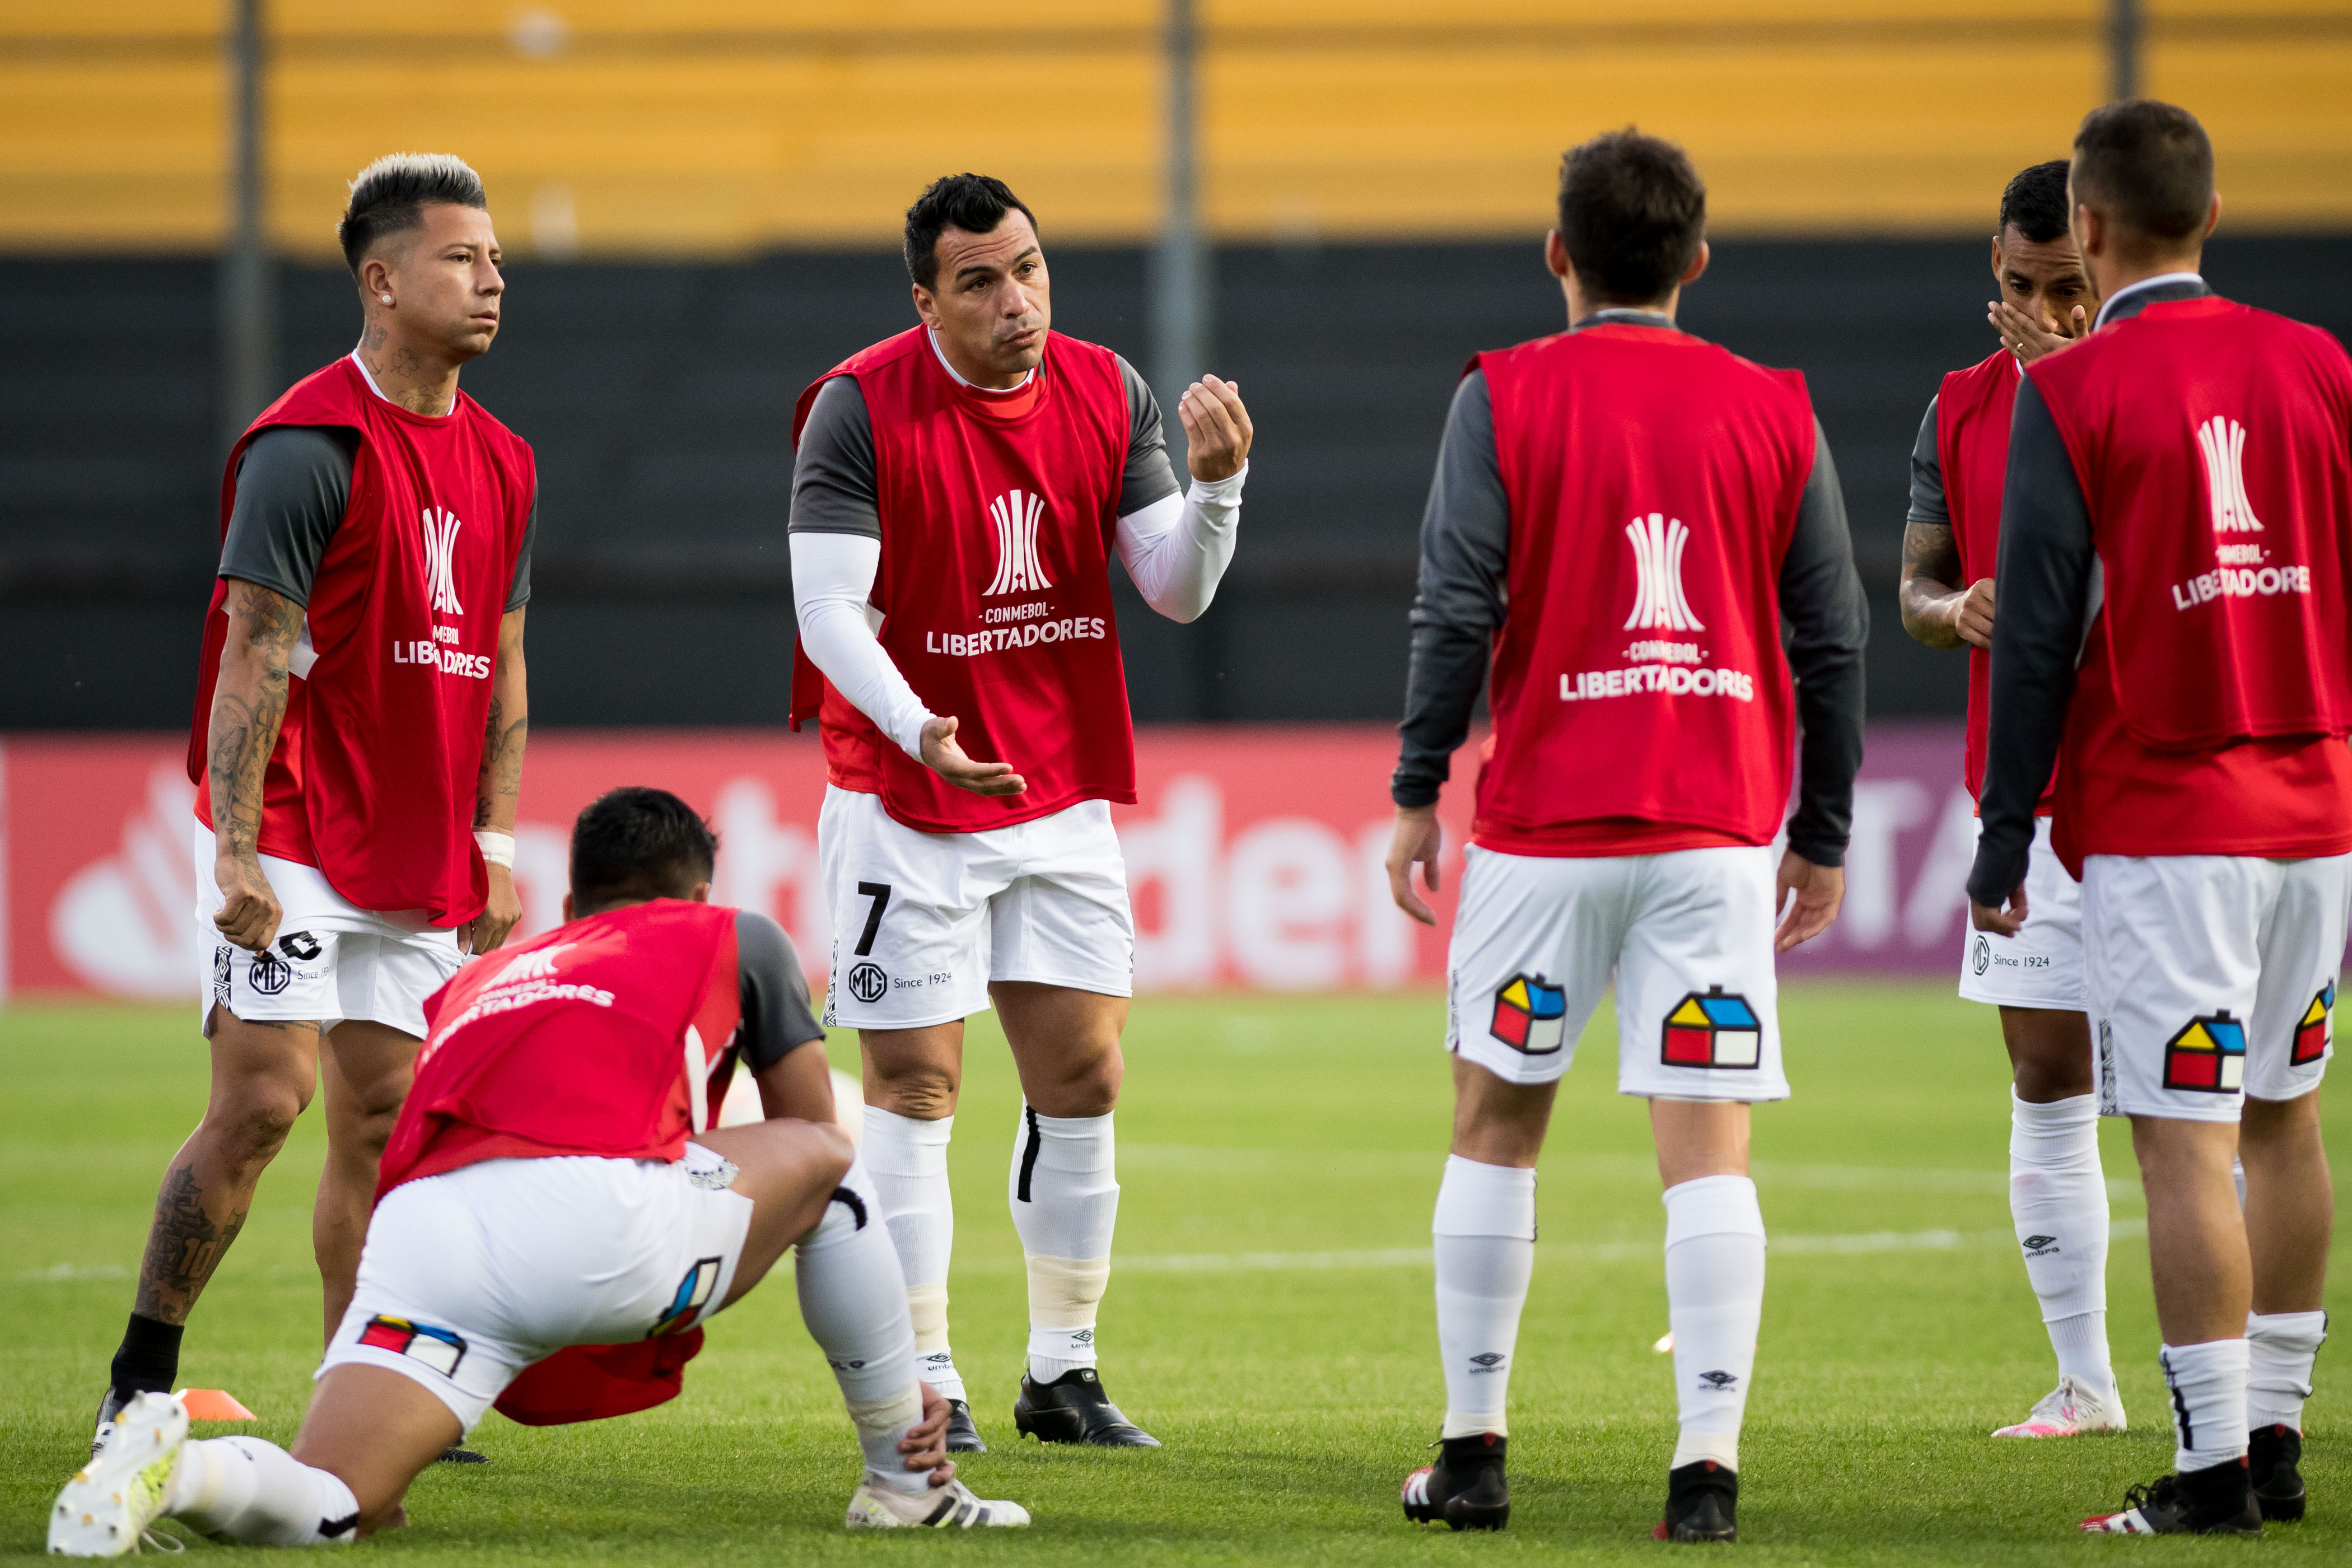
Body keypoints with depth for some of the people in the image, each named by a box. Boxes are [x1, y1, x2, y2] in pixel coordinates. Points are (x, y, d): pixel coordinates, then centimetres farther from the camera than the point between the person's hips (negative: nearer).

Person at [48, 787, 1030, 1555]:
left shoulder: (475, 983, 38)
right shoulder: (735, 942, 30)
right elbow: (814, 1142, 37)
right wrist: (895, 1372, 46)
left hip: (423, 1225, 3)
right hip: (595, 1205, -3)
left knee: (321, 1509, -1)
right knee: (830, 1161, 24)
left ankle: (179, 1469, -33)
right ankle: (907, 1481, 27)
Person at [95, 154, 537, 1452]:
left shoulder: (501, 464, 12)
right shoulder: (309, 446, -11)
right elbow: (253, 656, -14)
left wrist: (493, 845, 13)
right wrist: (235, 849, -19)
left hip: (417, 861, 7)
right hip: (291, 842, -7)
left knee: (382, 1121, 6)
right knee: (263, 1096, -13)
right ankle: (139, 1381, -5)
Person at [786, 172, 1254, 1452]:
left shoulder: (1108, 396, 1)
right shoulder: (860, 408, -13)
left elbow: (1178, 592, 2)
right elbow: (828, 606, -18)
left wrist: (1216, 484, -18)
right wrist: (922, 733, -33)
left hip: (1062, 793, 4)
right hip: (904, 799, -4)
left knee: (1081, 1075, 4)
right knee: (915, 1084, -3)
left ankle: (1062, 1374, 15)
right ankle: (922, 1383, 4)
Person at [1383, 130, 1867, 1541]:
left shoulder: (1503, 400, -2)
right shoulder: (1774, 411, 4)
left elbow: (1456, 609, -8)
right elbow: (1834, 640, 5)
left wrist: (1417, 794, 2)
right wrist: (1824, 838, 13)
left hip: (1544, 827, -1)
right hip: (1721, 831, 1)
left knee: (1497, 1128, 13)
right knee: (1710, 1152, -2)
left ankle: (1474, 1451, 17)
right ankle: (1709, 1467, -11)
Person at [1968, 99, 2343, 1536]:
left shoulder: (2070, 396, -8)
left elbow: (2039, 639, -8)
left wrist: (2002, 846, -1)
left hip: (2161, 822, -5)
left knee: (2185, 1140, -5)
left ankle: (2216, 1464, -7)